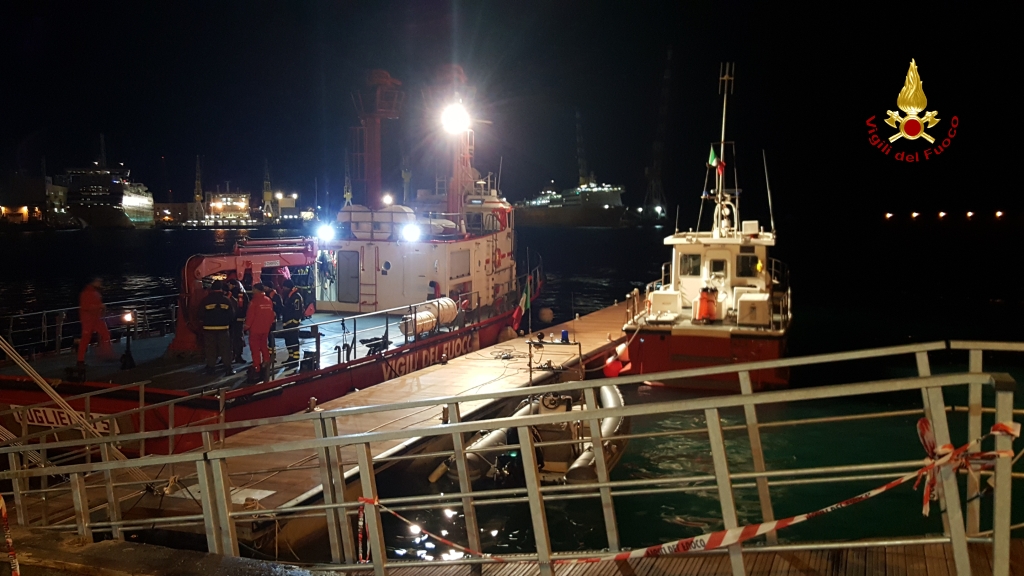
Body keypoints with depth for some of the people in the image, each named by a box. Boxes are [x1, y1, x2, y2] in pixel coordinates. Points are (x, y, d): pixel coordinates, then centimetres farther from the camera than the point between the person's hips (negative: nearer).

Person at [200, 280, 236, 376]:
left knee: (211, 349, 7)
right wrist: (228, 323, 18)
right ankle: (228, 368, 5)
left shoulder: (205, 300, -4)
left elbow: (201, 315, -2)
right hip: (223, 328, 0)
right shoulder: (227, 300, -3)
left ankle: (211, 368, 8)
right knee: (225, 349, 6)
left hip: (209, 328, 0)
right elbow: (232, 315, -1)